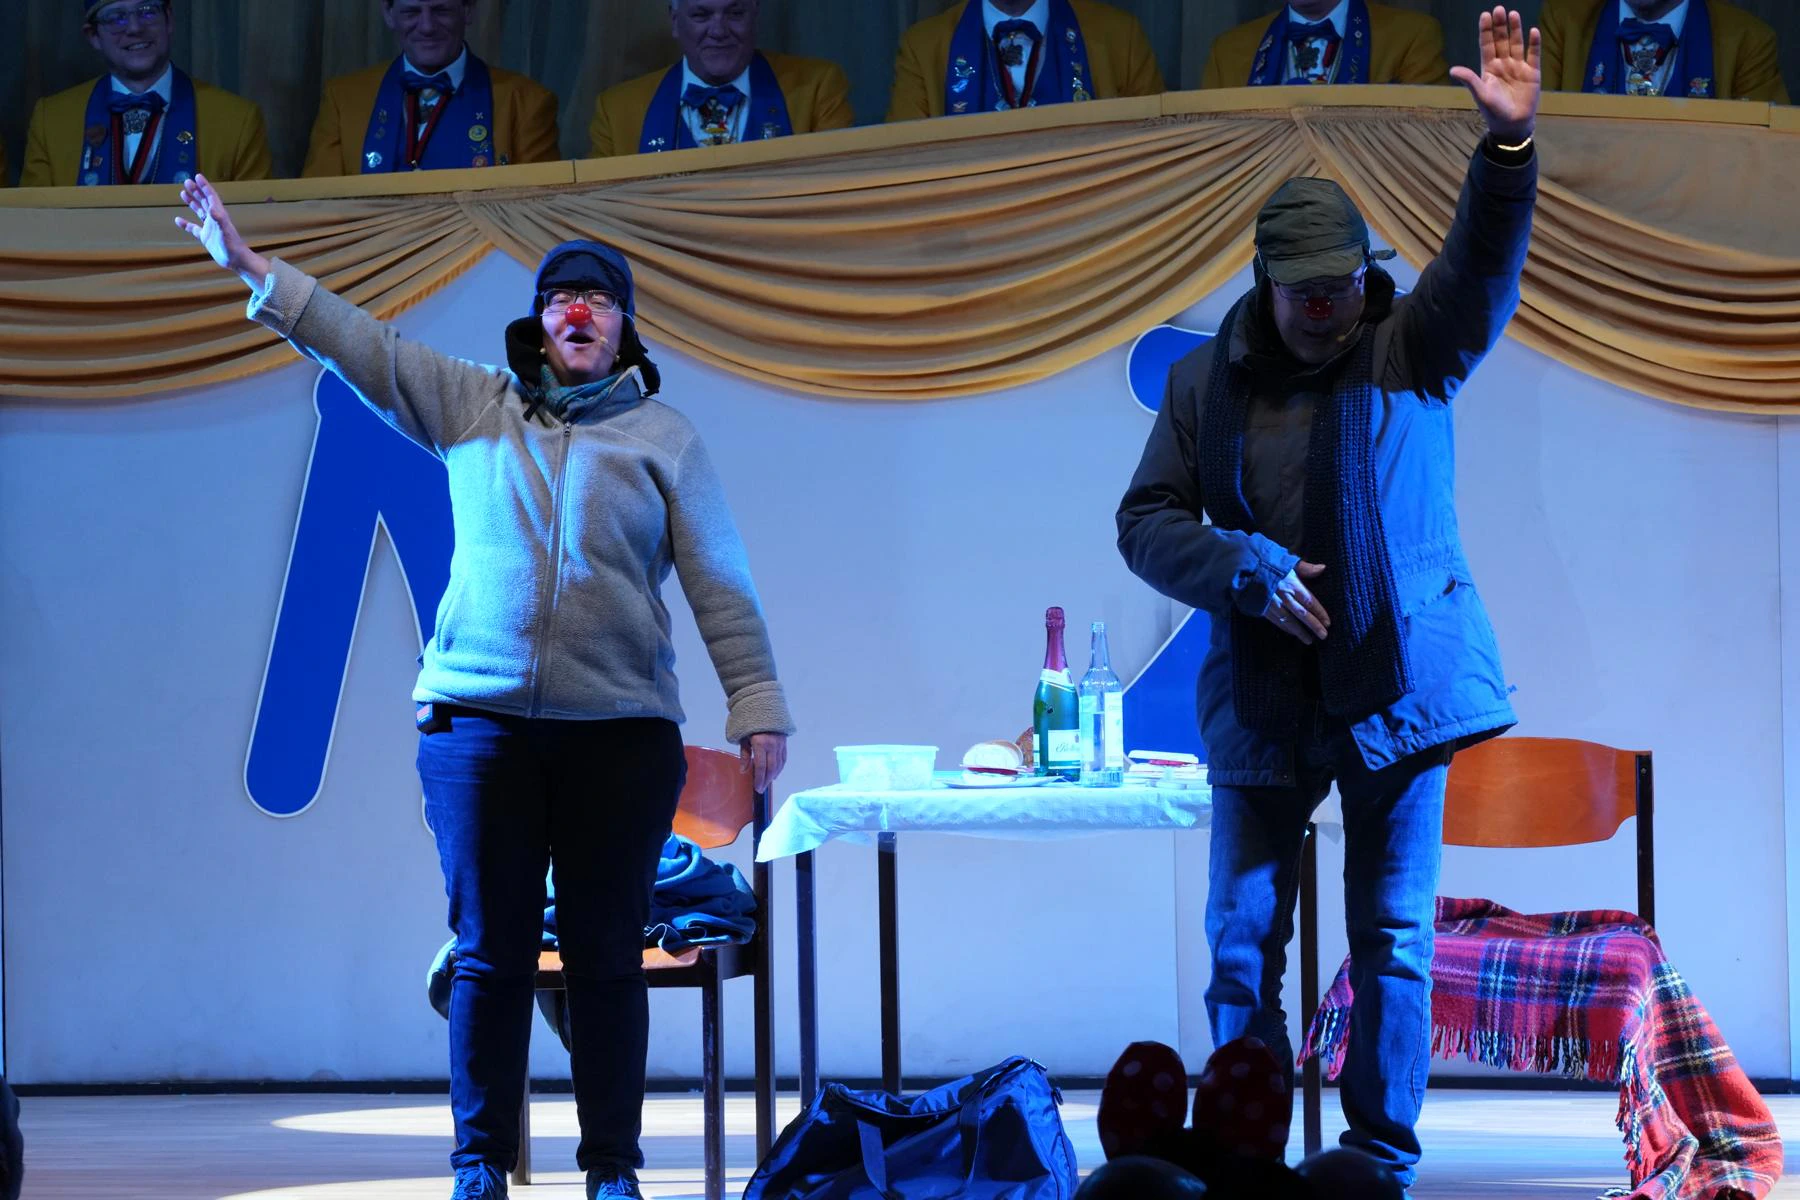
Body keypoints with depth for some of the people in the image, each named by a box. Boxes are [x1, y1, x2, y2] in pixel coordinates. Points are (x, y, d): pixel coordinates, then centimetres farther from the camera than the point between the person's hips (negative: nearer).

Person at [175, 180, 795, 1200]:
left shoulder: (663, 435, 6)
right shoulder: (473, 407, 10)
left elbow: (720, 582, 4)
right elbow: (364, 345, 6)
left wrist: (757, 703, -1)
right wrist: (255, 272, -2)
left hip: (621, 730, -1)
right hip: (480, 721, 1)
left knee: (608, 955, 2)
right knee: (490, 951, 1)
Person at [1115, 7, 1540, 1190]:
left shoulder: (1413, 353, -1)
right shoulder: (1208, 380, 3)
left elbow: (1485, 264, -18)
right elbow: (1147, 522, 3)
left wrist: (1510, 142, -36)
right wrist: (1244, 569, -15)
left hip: (1398, 686, -1)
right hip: (1260, 694, 1)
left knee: (1394, 937, 1)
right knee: (1244, 937, 4)